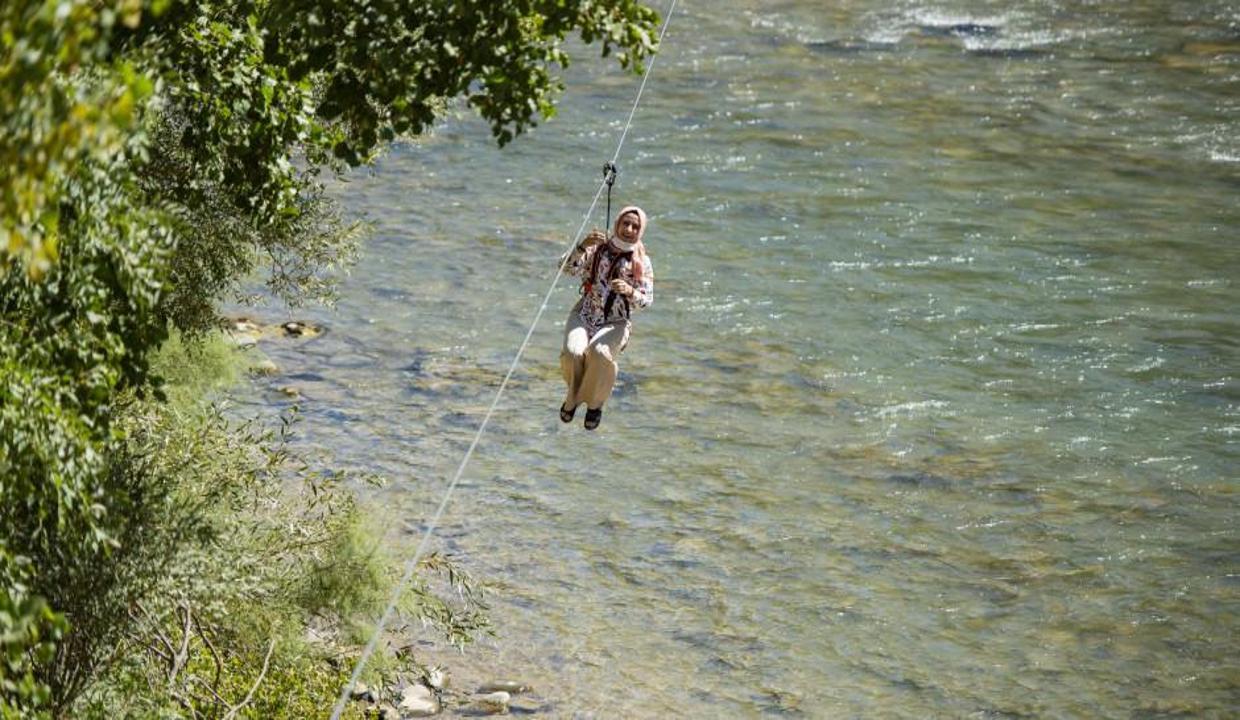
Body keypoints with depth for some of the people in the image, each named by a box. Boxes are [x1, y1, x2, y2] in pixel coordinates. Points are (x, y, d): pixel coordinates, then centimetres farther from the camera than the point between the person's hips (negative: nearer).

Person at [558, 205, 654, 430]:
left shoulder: (641, 262, 3)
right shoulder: (598, 249, 5)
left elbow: (646, 301, -5)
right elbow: (567, 267, -9)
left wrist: (630, 291, -27)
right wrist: (583, 246, -26)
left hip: (616, 323, -1)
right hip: (584, 315, 1)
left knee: (600, 353, -35)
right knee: (573, 352, -30)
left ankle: (595, 403, -8)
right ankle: (573, 395, 2)